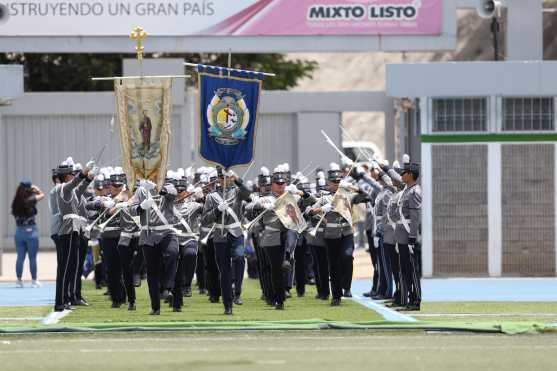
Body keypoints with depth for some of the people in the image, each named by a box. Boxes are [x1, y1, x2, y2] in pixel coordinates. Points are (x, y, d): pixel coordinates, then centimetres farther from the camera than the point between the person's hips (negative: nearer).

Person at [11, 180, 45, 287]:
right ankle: (34, 280, 8)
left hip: (19, 231, 5)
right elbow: (42, 195, -2)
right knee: (32, 258, 4)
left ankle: (19, 280, 12)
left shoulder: (15, 203, 0)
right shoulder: (30, 200, -13)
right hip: (31, 230, -5)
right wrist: (35, 188, 15)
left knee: (20, 257, 11)